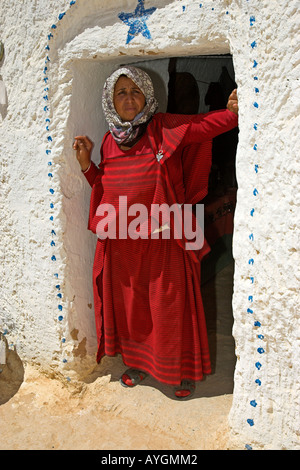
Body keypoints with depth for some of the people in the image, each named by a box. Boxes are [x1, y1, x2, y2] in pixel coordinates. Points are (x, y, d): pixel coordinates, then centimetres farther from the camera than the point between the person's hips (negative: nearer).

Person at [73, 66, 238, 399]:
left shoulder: (164, 128, -4)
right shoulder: (110, 141, 9)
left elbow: (206, 124, -18)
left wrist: (233, 111, -36)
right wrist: (87, 163, 3)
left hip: (162, 238, -4)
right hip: (121, 241, 4)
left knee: (170, 306, 5)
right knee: (128, 303, 15)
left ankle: (182, 371, 27)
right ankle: (137, 362, 37)